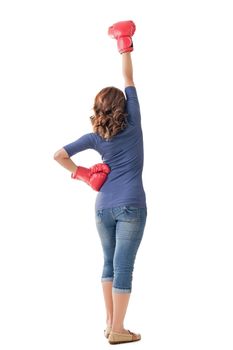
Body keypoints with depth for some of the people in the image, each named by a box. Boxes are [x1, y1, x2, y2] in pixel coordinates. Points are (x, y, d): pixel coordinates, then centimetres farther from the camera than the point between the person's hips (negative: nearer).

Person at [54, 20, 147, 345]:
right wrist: (126, 48, 8)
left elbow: (59, 155, -2)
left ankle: (110, 323, 22)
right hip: (131, 205, -4)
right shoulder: (133, 123, -2)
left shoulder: (96, 136, 4)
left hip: (104, 206, 4)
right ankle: (117, 330, 1)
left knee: (109, 263, 16)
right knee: (123, 267, -3)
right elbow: (129, 82, 5)